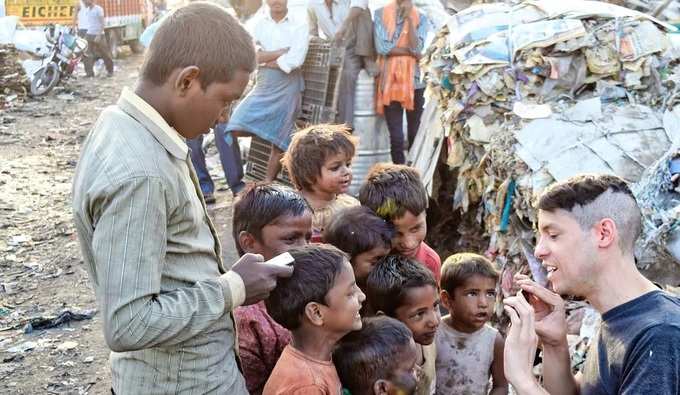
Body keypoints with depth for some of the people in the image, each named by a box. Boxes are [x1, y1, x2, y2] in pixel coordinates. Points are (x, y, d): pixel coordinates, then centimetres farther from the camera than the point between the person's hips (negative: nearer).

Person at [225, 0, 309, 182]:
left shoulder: (300, 25, -2)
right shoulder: (256, 23, 6)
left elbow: (294, 61, -15)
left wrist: (264, 60, -5)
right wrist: (282, 51, -11)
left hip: (288, 89, -2)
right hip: (263, 87, 2)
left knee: (279, 142, 4)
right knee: (235, 130, -14)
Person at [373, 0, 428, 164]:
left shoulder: (420, 18, 6)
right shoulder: (380, 14, 4)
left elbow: (416, 48, -9)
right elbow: (382, 47, -8)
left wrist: (409, 17, -11)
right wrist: (410, 51, -8)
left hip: (414, 80, 1)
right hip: (390, 81, -1)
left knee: (415, 134, 4)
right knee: (396, 136, -2)